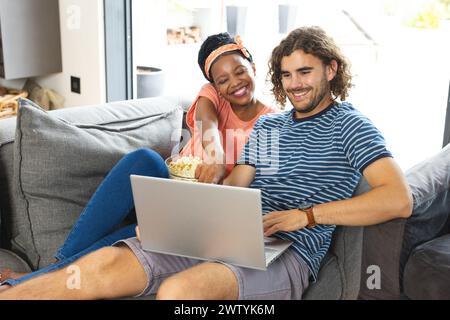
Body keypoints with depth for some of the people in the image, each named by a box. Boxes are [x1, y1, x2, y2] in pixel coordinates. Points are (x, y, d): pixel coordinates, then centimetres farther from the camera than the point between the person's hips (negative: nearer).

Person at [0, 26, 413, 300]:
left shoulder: (349, 124, 4)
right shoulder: (266, 126, 23)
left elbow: (399, 199, -11)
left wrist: (306, 214, -17)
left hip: (288, 254, -6)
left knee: (179, 290, -36)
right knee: (103, 264, -16)